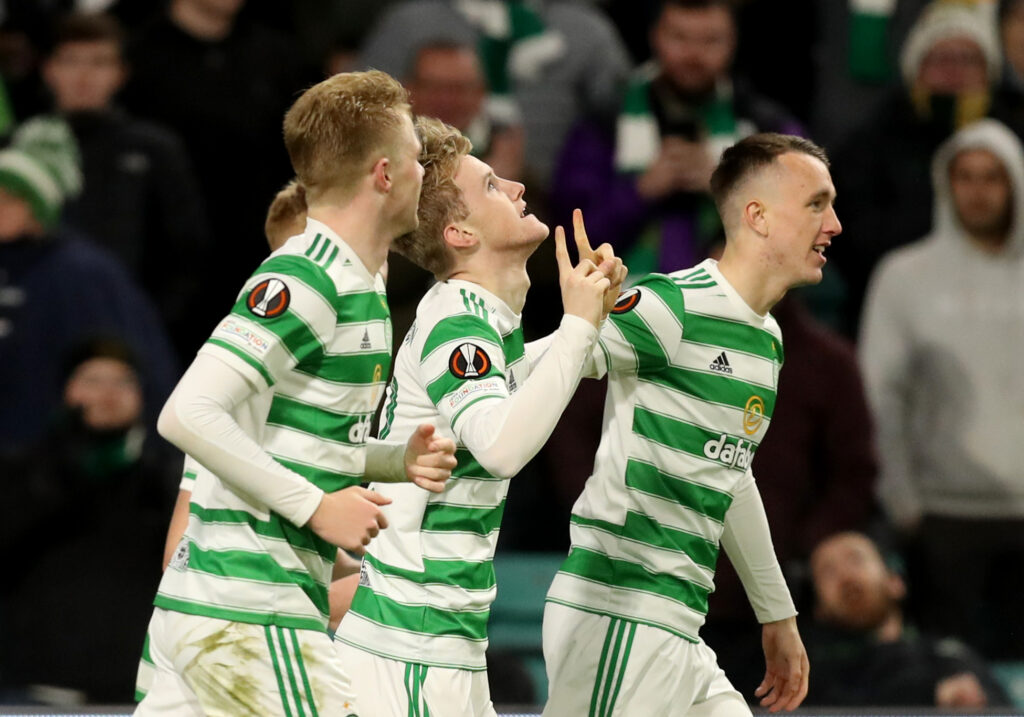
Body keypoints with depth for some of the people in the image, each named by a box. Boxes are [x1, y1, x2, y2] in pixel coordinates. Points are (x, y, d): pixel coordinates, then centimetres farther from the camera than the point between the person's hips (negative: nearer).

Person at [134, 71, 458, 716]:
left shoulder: (360, 285, 17)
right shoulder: (301, 281, -14)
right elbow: (187, 415, -22)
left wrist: (401, 461, 6)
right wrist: (315, 506, -18)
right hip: (248, 614, -10)